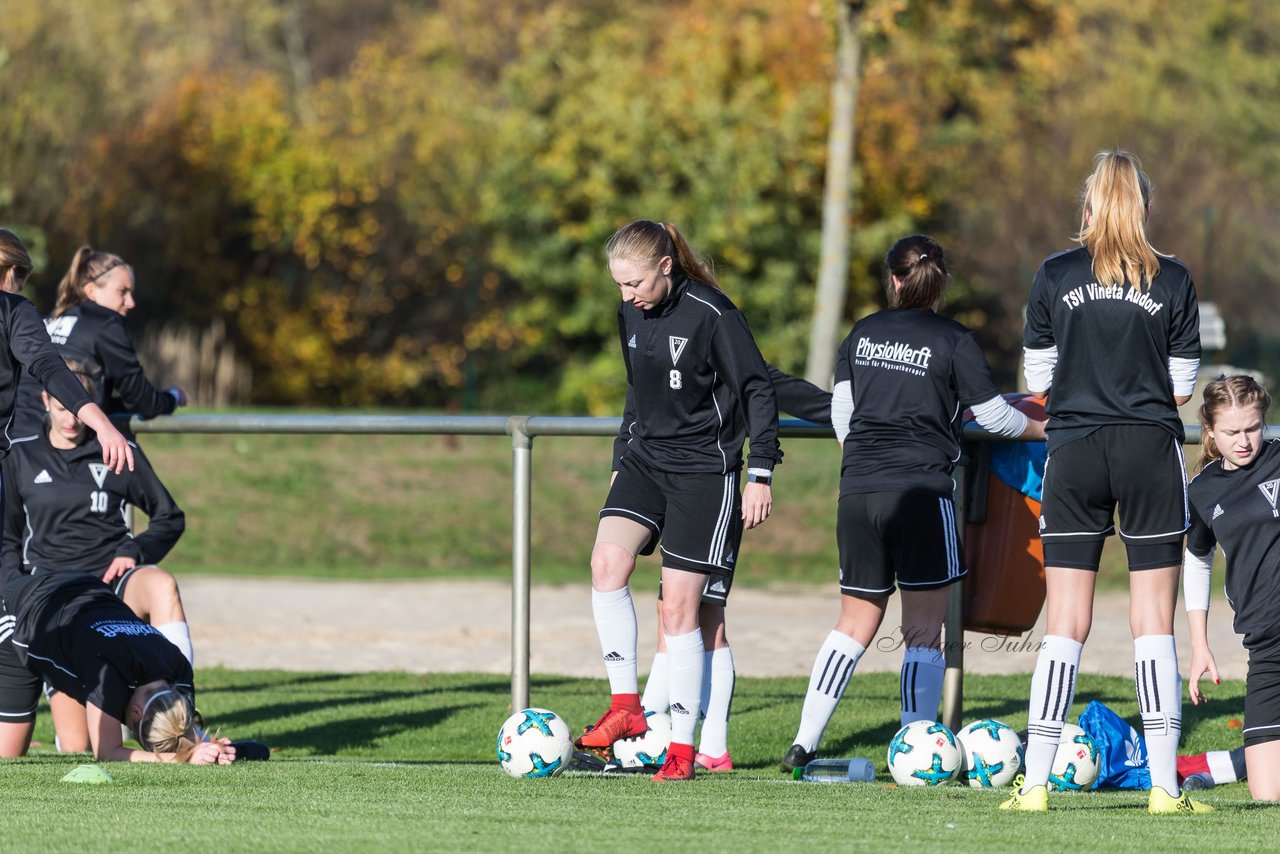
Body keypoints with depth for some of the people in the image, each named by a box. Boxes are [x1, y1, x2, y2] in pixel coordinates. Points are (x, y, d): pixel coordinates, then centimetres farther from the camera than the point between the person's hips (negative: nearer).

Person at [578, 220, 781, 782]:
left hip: (703, 471, -6)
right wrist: (621, 459, 22)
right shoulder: (631, 315, 7)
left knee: (679, 609, -5)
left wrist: (761, 473, -11)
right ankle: (626, 708, -14)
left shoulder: (712, 314, -14)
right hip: (645, 460, 6)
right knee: (607, 561, -20)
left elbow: (758, 389, -9)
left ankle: (683, 748, 3)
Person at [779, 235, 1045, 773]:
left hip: (858, 491, 4)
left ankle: (804, 743, 6)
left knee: (855, 625, 14)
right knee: (923, 631, 3)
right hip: (922, 490, -4)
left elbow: (841, 412, 16)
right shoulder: (954, 342, -2)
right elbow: (994, 416, 3)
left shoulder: (863, 334, 11)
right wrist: (1046, 429, 21)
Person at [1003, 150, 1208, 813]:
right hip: (1152, 453, -1)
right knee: (1154, 625, 2)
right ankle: (1164, 786, -2)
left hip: (1074, 453, 1)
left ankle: (1035, 783, -2)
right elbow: (1182, 387, 3)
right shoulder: (1172, 280, 0)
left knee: (1065, 627, 3)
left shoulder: (1054, 276, 1)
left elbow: (1038, 381, 4)